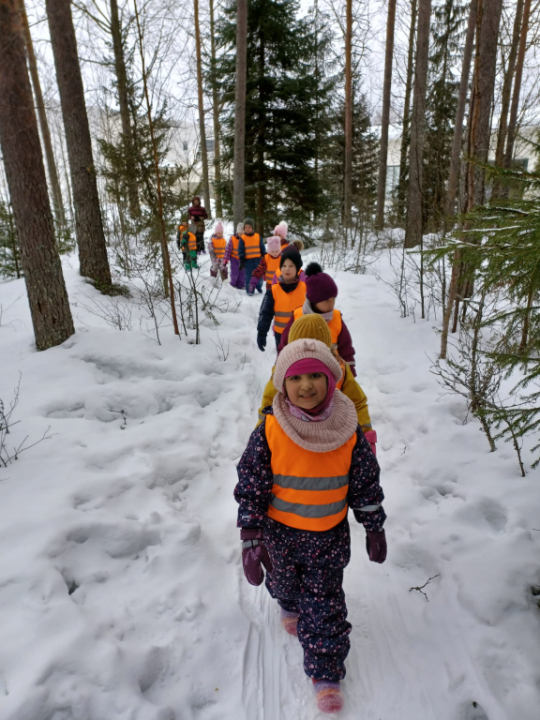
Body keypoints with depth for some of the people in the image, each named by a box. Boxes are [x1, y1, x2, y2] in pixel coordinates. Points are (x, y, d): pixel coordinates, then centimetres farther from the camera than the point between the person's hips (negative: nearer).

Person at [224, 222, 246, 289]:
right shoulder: (232, 238, -10)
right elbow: (228, 249, -6)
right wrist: (226, 258, -8)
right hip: (234, 258, -2)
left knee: (243, 273, 5)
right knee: (235, 272, -1)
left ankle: (241, 285, 17)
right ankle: (233, 283, 20)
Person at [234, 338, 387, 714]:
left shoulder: (349, 432, -17)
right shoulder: (270, 430, -22)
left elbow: (366, 484, -3)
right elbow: (251, 487, -14)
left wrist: (374, 528, 4)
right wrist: (251, 541, -14)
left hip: (329, 537, -1)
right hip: (280, 532, 1)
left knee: (324, 609, 8)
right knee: (284, 583, 28)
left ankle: (326, 676, 30)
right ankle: (290, 606, 62)